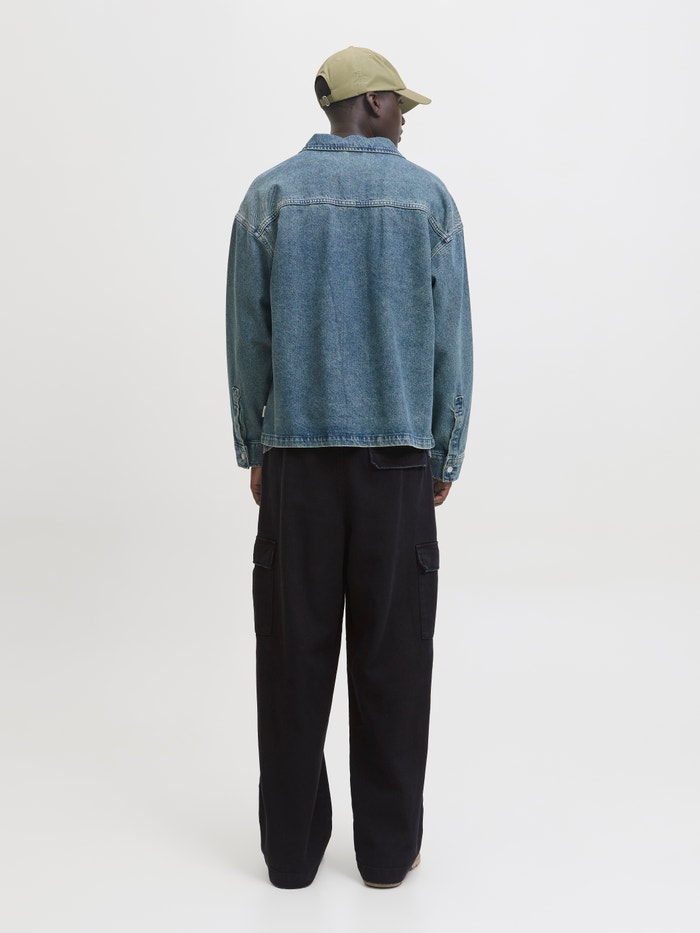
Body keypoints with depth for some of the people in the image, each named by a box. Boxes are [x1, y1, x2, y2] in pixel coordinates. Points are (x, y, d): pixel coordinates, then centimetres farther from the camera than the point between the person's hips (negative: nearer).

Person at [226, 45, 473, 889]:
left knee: (294, 653, 7)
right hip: (398, 455, 0)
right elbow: (451, 342, 0)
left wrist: (254, 450, 11)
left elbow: (247, 336, 1)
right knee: (391, 655, 7)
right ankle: (387, 849, 16)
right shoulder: (429, 196, 2)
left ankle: (292, 846, 16)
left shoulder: (270, 194, 3)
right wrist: (445, 458, 9)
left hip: (298, 455, 1)